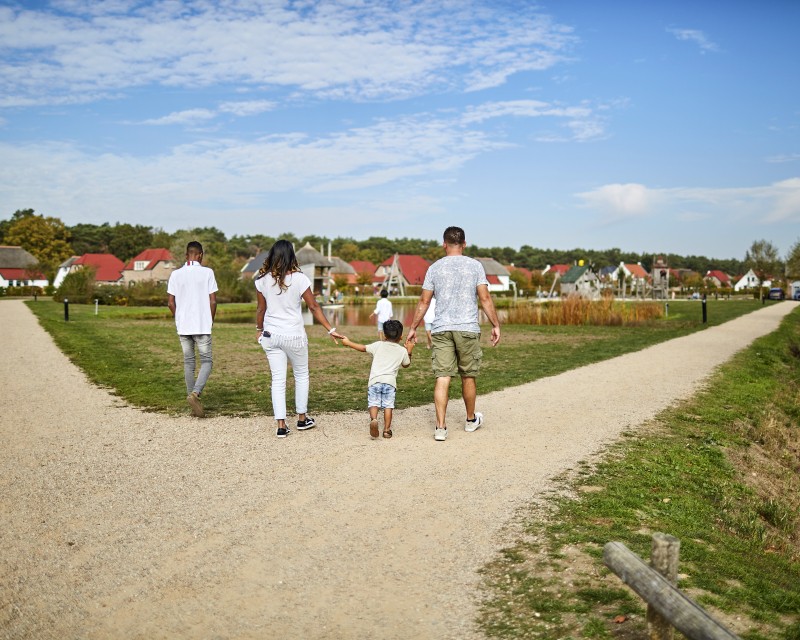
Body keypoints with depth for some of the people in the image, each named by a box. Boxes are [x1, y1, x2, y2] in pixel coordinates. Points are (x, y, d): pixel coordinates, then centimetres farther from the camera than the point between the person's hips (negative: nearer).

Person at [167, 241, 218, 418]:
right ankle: (195, 393, -18)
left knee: (188, 362, 13)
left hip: (183, 326, 3)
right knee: (207, 361, 4)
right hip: (202, 326, -3)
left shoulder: (176, 274, 3)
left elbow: (170, 302, 2)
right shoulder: (207, 272, -5)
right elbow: (213, 301, -6)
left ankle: (192, 395, 17)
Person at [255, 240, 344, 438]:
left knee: (278, 379, 7)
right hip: (294, 336, -2)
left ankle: (281, 425, 4)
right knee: (301, 375, 17)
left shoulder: (262, 280, -4)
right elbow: (314, 307, -8)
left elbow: (261, 308, 3)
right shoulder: (299, 279, -11)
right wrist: (330, 330, -2)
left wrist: (259, 329, 19)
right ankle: (302, 418, 27)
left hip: (271, 335, 2)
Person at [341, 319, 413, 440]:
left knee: (373, 403, -1)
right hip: (390, 381, 0)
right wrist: (409, 352, 40)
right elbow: (406, 365, 29)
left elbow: (363, 348, 16)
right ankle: (387, 429, 4)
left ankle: (373, 419, -28)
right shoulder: (402, 351, 14)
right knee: (388, 405, 6)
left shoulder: (378, 345, 11)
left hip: (375, 380, 0)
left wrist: (348, 342, 28)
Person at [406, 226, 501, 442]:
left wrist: (413, 328, 13)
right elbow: (485, 298, -1)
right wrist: (496, 325, 5)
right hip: (468, 329, 0)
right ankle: (471, 420, 30)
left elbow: (424, 301, 6)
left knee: (442, 377, -1)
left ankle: (440, 427, -7)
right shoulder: (475, 266, 3)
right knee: (468, 376, 13)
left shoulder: (435, 268, 6)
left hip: (441, 330, 1)